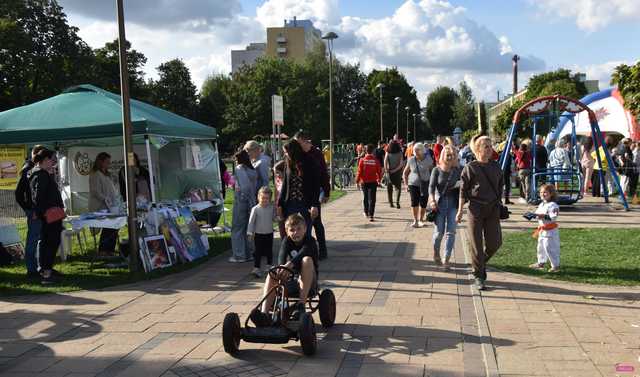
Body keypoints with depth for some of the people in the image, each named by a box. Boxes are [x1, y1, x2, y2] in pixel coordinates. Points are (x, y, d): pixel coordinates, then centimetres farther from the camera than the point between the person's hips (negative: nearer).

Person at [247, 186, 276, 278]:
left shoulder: (271, 208, -2)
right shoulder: (255, 209, -9)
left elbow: (274, 218, 7)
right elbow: (251, 221, -7)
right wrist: (250, 232, -10)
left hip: (269, 234, 3)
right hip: (259, 234, -3)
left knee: (269, 251, 14)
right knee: (257, 252, -2)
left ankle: (269, 266, 30)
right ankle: (256, 268, -2)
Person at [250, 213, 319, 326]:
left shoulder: (310, 241, -10)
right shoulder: (287, 241, 2)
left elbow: (302, 254, -32)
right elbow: (282, 256, -19)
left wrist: (289, 264, -51)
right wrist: (282, 268, -42)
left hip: (307, 279, -4)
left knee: (307, 259, -33)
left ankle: (301, 304, -37)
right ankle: (264, 314, -39)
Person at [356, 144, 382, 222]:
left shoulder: (362, 160, -8)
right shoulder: (375, 161, -8)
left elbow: (359, 172, -7)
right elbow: (379, 171, -1)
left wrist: (357, 181, 4)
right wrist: (379, 180, 16)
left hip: (364, 182, 1)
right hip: (373, 182, -1)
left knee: (365, 198, 20)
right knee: (372, 199, 0)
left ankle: (366, 213, 33)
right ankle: (371, 215, -8)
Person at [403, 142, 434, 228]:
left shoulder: (428, 160, -3)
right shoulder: (411, 160, -2)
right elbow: (405, 173, 9)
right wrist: (406, 184, 4)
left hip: (425, 184, 0)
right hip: (413, 184, 0)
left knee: (423, 203, 2)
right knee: (414, 202, -8)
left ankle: (421, 220, 20)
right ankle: (415, 220, 3)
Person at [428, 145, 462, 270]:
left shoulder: (458, 170, 3)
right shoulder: (437, 170, -2)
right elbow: (431, 186, -10)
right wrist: (432, 200, -25)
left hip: (453, 203, 1)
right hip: (440, 203, -1)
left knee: (451, 232, -5)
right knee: (439, 231, 2)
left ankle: (446, 260, -1)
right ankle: (436, 252, 31)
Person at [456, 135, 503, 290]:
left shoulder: (496, 167, 8)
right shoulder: (470, 168, -5)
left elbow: (500, 188, 17)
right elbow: (463, 190, -4)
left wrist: (498, 205, 16)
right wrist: (460, 210, -5)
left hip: (493, 209, 4)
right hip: (476, 208, -4)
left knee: (495, 243, 3)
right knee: (477, 244, 1)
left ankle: (481, 263, 32)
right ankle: (478, 276, 12)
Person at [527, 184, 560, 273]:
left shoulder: (553, 205, -17)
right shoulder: (541, 204, 12)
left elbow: (553, 217, -25)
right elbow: (537, 213, 18)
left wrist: (544, 216, -31)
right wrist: (534, 215, -2)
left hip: (550, 231, -9)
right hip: (542, 230, 9)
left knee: (550, 248, -6)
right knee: (541, 247, 19)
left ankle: (556, 265, 4)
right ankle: (541, 262, 33)